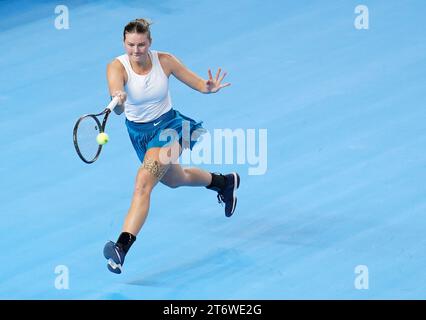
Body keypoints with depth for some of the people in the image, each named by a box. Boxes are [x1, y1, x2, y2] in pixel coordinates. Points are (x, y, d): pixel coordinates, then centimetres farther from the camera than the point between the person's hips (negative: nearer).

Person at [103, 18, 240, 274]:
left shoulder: (165, 61, -18)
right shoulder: (117, 67, -22)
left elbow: (198, 83, -5)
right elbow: (118, 108, -40)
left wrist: (209, 87, -28)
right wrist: (118, 102, -64)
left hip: (168, 125, -4)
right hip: (139, 132, 4)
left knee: (143, 183, -25)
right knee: (174, 179, 29)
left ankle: (122, 246, -36)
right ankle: (224, 182, 59)